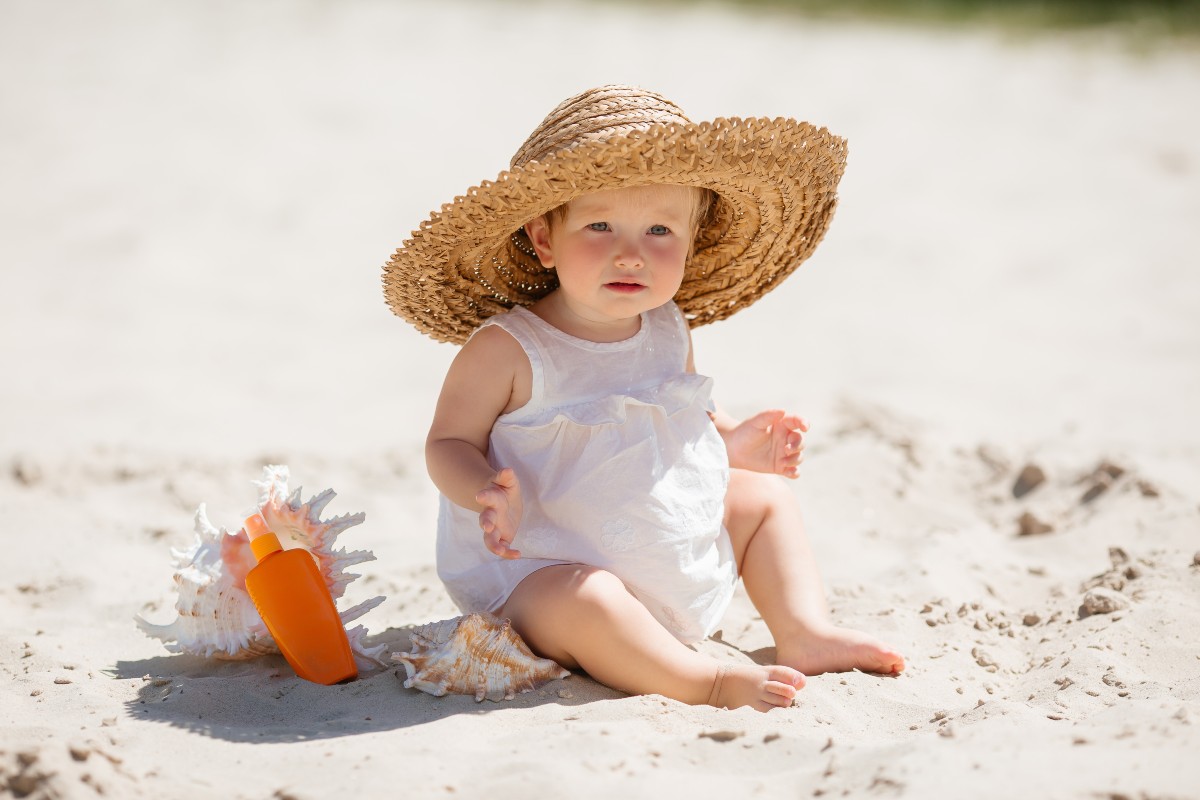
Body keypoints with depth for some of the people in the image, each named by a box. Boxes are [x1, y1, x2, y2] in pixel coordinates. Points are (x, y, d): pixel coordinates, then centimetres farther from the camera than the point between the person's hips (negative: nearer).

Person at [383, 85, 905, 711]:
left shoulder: (669, 332, 2)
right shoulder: (507, 349, -19)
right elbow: (449, 442, -14)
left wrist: (732, 440, 2)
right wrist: (489, 491, -34)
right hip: (546, 573, -7)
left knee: (765, 496, 15)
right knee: (586, 603, -39)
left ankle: (803, 632, 12)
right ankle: (706, 682, -27)